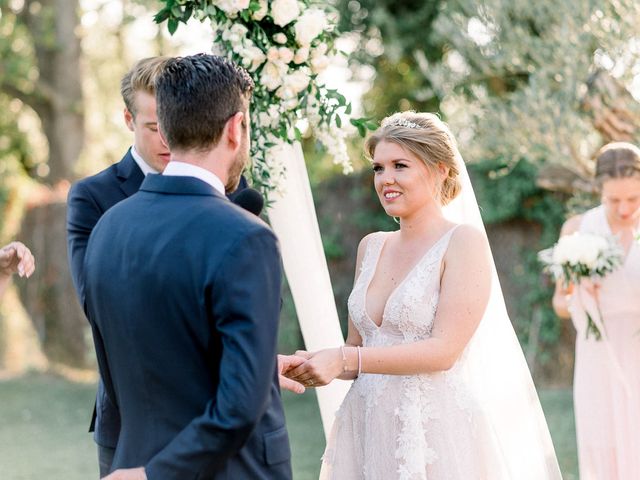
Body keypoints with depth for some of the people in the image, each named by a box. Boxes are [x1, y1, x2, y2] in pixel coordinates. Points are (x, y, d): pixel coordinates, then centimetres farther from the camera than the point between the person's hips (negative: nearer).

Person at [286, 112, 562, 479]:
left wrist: (344, 359, -19)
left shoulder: (464, 242, -8)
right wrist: (315, 366, -6)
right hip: (370, 432, 5)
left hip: (439, 434, -5)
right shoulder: (371, 247, 10)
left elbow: (444, 350, -16)